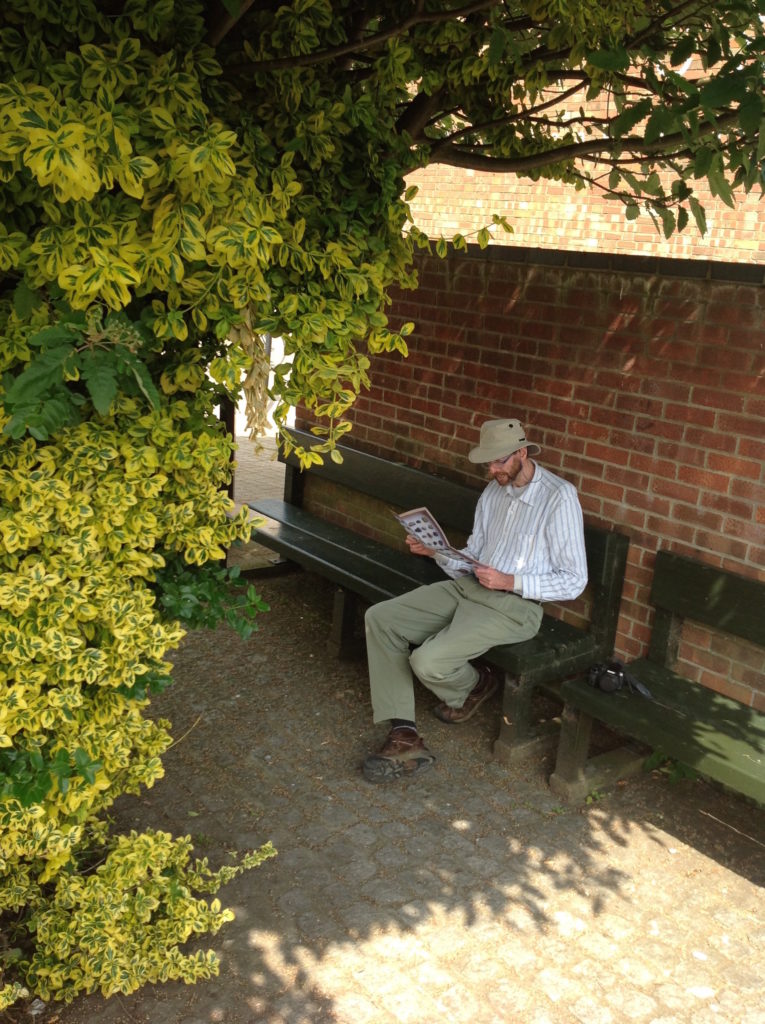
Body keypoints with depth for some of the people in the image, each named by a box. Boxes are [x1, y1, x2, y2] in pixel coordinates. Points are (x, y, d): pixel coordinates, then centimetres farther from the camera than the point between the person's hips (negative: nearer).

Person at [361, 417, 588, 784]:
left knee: (428, 661, -27)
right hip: (466, 586, 8)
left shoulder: (559, 497, -12)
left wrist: (510, 581, -21)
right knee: (379, 618, -8)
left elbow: (574, 581, -12)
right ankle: (404, 738, -12)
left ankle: (474, 685, 13)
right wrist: (436, 551, -4)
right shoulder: (493, 491, 11)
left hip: (512, 605, -8)